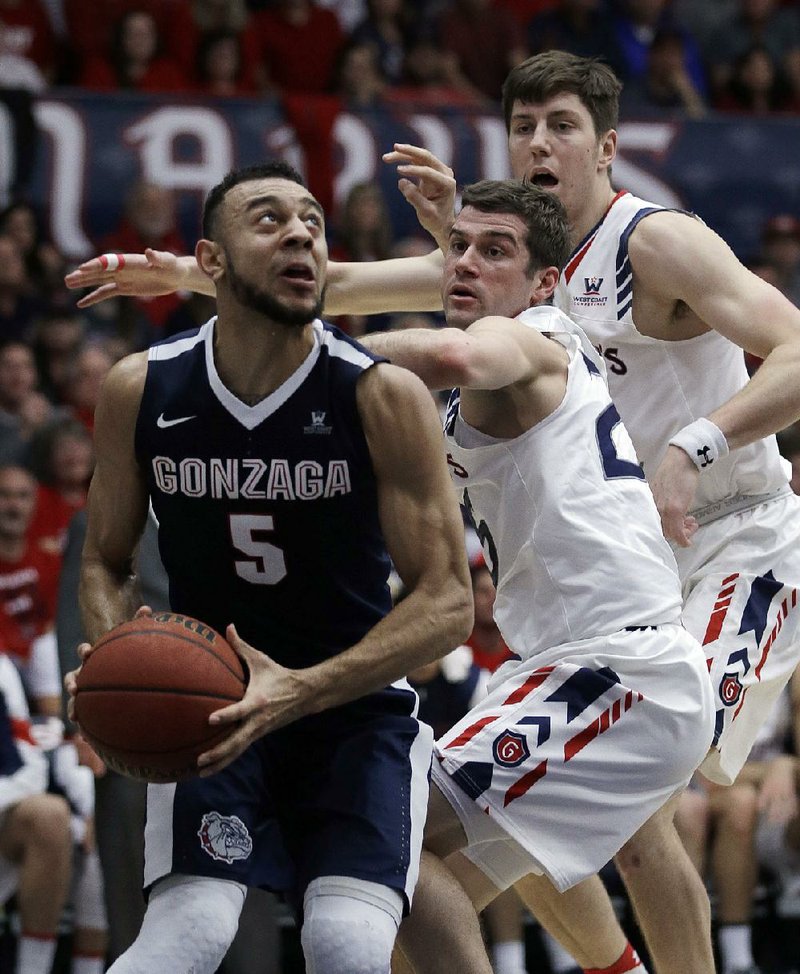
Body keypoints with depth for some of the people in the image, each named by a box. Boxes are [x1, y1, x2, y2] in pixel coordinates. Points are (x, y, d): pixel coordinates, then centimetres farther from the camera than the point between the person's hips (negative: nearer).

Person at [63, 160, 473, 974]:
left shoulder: (383, 398, -14)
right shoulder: (142, 392, -6)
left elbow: (448, 603, -14)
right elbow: (105, 561, 8)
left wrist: (301, 692, -27)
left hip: (357, 705, -1)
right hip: (210, 707, 1)